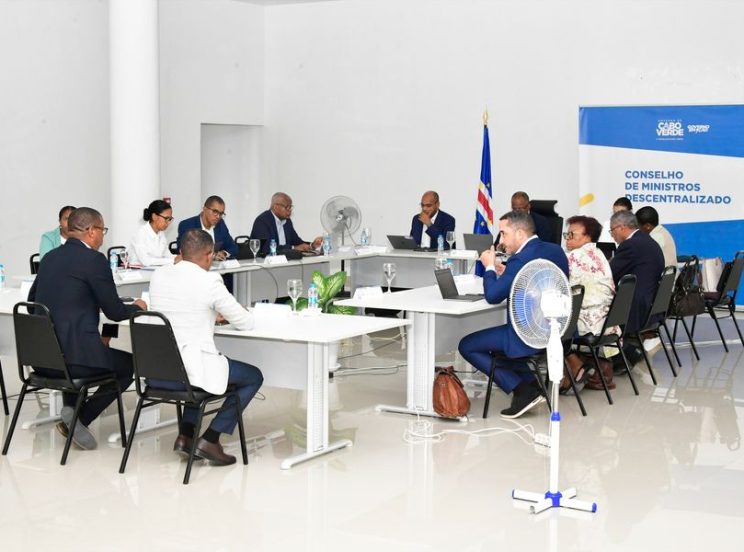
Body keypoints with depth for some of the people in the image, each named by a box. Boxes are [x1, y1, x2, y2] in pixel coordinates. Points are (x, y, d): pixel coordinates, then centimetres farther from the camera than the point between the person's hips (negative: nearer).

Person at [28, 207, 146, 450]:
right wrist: (137, 307, 16)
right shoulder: (94, 259, -8)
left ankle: (71, 409, 23)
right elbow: (114, 312, -7)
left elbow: (33, 301, 25)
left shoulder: (50, 257, 13)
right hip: (74, 354, -7)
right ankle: (80, 416, 4)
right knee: (130, 364, 18)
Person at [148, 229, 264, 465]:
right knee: (254, 377, 15)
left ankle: (185, 435, 22)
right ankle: (209, 440, 9)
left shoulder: (158, 275, 5)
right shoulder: (209, 282, -12)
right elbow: (246, 323, -4)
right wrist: (226, 313, 19)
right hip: (189, 372, -7)